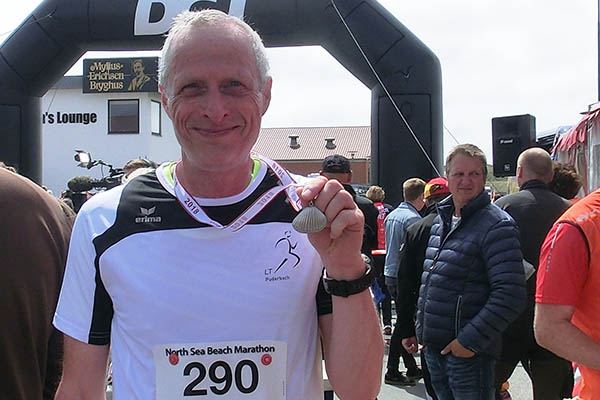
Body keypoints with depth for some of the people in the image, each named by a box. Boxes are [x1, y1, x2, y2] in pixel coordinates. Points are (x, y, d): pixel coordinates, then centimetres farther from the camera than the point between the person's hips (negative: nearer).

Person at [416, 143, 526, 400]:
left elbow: (510, 296, -20)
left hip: (469, 351, -7)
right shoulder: (440, 221, 12)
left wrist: (471, 340, -20)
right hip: (433, 348, 8)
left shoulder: (496, 226, -12)